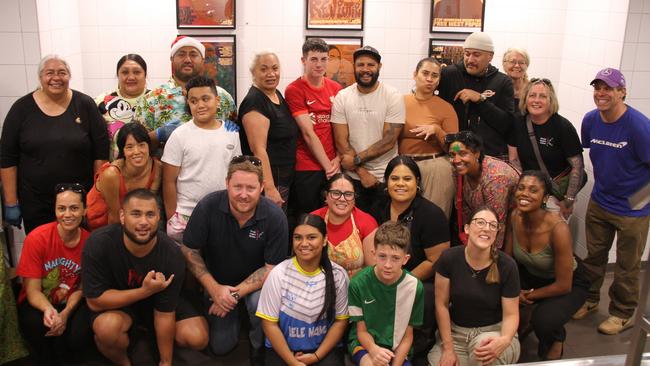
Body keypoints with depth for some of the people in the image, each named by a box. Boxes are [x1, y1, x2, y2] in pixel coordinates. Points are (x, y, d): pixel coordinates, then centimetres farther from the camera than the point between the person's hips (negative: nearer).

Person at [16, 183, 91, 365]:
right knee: (38, 325, -35)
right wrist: (48, 309, -39)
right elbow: (33, 290, -16)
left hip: (72, 304, 2)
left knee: (78, 337, -28)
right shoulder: (37, 238, -19)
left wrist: (66, 313, -24)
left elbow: (82, 287, -4)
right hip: (38, 303, -1)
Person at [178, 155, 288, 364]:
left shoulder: (275, 217, -25)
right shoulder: (207, 207, -23)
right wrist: (214, 289, -18)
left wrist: (235, 293, -26)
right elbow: (189, 251, -12)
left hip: (255, 283, -1)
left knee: (260, 303, -35)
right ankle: (236, 313, 36)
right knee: (220, 347, 4)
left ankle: (259, 347, -2)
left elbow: (272, 267, -20)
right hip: (218, 282, 2)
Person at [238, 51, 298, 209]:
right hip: (269, 181, -9)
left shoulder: (278, 94, 9)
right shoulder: (254, 101, -18)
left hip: (284, 179, 9)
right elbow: (258, 149, -23)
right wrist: (269, 188, -27)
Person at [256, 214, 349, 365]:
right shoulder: (278, 274, -8)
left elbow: (341, 320, 2)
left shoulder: (338, 274, -4)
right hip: (282, 350, 0)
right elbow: (269, 323, -5)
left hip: (325, 349, 1)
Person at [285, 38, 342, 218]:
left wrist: (338, 159, -6)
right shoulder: (294, 90, -6)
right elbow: (308, 133, -11)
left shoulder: (335, 88, 9)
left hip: (333, 166, 4)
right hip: (306, 168, -4)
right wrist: (327, 166, -11)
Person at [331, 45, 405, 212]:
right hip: (353, 176, 1)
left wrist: (356, 159, -14)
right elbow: (341, 141, -5)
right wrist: (362, 172, -11)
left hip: (385, 178, -1)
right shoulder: (342, 97, -1)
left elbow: (389, 141, -12)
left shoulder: (393, 96, -7)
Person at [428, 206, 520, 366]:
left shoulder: (507, 266, -15)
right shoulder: (449, 258, -12)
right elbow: (442, 304, -6)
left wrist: (505, 340, -33)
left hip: (493, 331, -2)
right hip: (455, 332, 2)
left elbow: (511, 314, -10)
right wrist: (448, 348, -8)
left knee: (484, 346, -36)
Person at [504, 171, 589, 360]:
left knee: (543, 322, -32)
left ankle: (556, 339, 6)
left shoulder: (558, 229, -33)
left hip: (569, 283, -5)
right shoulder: (514, 217, -18)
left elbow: (564, 285, -25)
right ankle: (523, 320, 14)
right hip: (531, 274, 5)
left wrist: (529, 296, -14)